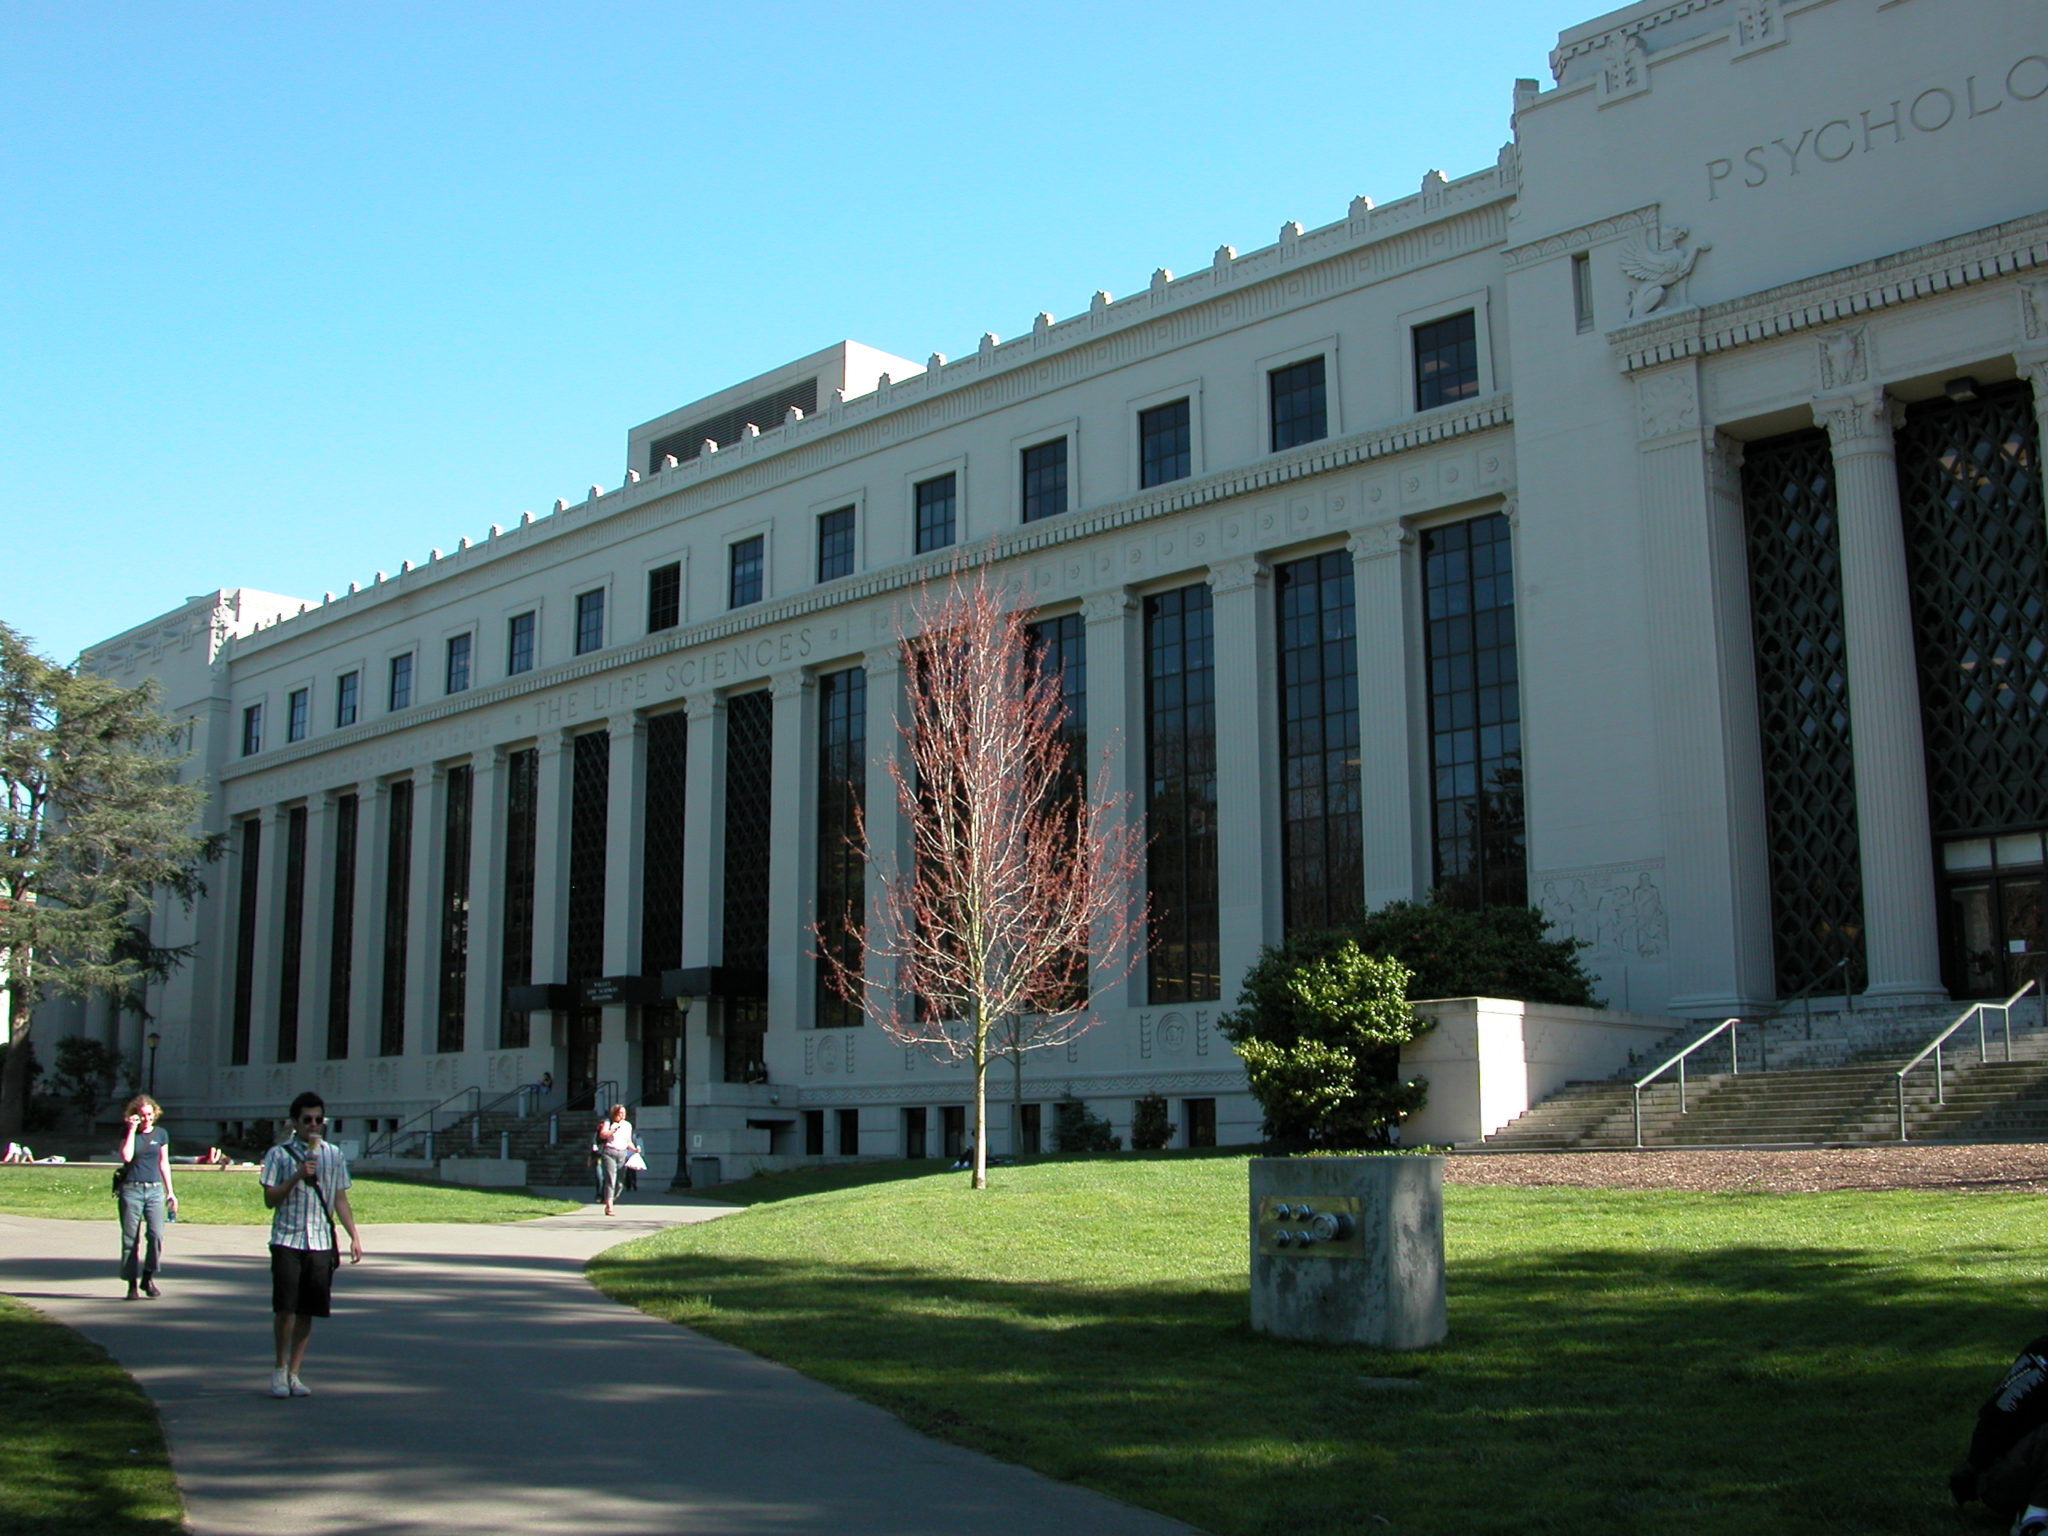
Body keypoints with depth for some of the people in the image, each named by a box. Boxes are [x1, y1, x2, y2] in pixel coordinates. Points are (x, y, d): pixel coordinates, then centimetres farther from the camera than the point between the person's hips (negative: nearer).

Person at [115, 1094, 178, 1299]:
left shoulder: (161, 1134, 9)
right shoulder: (127, 1133, 3)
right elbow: (126, 1156, -13)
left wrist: (170, 1191, 14)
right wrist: (132, 1129, -11)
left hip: (154, 1190, 1)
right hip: (131, 1189, -1)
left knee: (157, 1234, -12)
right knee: (130, 1238, 1)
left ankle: (148, 1277, 2)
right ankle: (133, 1283, 8)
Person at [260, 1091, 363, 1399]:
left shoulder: (334, 1155, 12)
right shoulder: (279, 1154, 3)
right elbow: (270, 1199, -2)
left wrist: (354, 1236, 7)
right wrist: (298, 1176, -15)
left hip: (321, 1243, 3)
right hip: (287, 1240, -3)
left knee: (308, 1311, 4)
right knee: (284, 1307, -7)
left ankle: (293, 1373, 14)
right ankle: (279, 1368, 13)